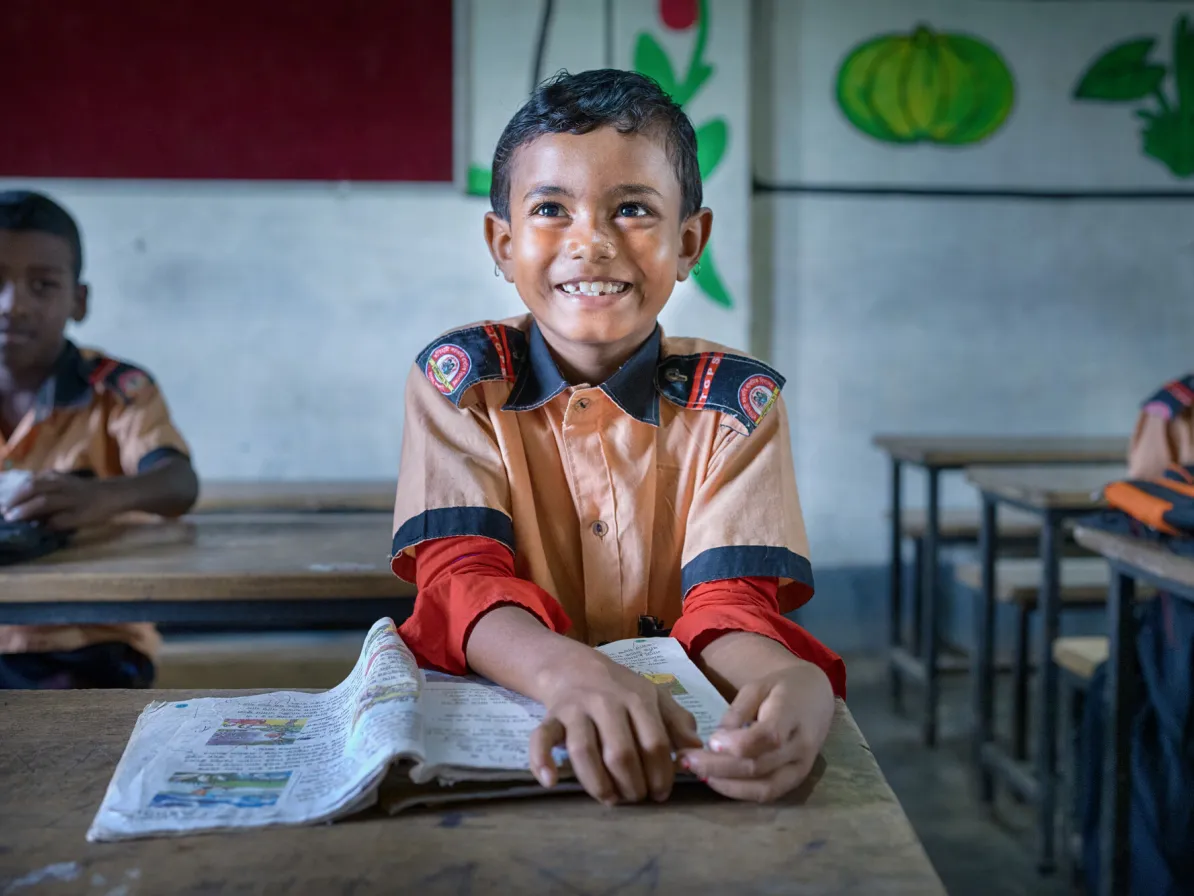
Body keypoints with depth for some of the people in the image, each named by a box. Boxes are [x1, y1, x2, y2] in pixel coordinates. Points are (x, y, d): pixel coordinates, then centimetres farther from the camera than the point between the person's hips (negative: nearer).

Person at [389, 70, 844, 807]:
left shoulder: (737, 403, -1)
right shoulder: (460, 380, -1)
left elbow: (728, 601, -11)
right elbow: (461, 578, -12)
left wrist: (795, 684, -36)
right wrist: (570, 674, -34)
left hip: (683, 728, 1)